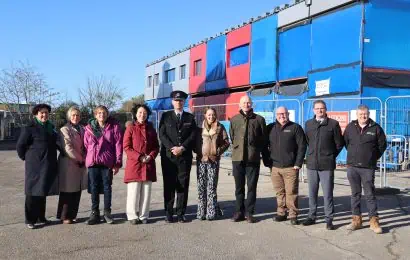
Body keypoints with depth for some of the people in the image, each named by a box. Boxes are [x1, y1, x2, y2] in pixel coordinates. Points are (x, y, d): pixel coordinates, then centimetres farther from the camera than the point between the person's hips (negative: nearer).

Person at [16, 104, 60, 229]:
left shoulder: (50, 127, 13)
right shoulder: (29, 128, -9)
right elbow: (20, 146, -6)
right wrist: (26, 158, 2)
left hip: (48, 165, 7)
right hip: (35, 165, -7)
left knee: (43, 191, 13)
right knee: (33, 192, -2)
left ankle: (41, 217, 23)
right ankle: (30, 220, 6)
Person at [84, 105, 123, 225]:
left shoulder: (114, 126, 1)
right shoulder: (89, 128, 9)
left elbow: (118, 145, -2)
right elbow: (86, 145, 9)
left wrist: (117, 163, -6)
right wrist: (84, 160, 3)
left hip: (107, 162, -2)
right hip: (92, 161, 2)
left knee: (107, 187, 7)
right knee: (94, 188, 7)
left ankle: (107, 212, 18)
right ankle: (94, 213, 17)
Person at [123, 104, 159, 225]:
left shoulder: (151, 129, 12)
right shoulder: (130, 128, 1)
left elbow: (156, 146, 13)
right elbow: (126, 147, -5)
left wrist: (151, 156, -7)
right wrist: (139, 157, -14)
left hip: (148, 165, 4)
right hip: (134, 165, -3)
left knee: (146, 192, 6)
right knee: (134, 192, -2)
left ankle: (143, 216, 15)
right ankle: (133, 216, 9)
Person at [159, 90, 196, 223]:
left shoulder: (190, 117, 12)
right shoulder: (166, 116, 10)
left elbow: (193, 136, 3)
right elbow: (162, 134, 1)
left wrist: (182, 148, -10)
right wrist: (172, 148, -12)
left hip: (185, 156, 1)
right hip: (168, 156, -1)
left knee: (183, 186, 2)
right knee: (169, 185, 2)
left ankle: (181, 213, 8)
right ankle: (168, 213, 8)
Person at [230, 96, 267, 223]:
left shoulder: (259, 119, 4)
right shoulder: (234, 120, 10)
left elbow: (264, 139, 7)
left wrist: (256, 150, 5)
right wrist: (237, 149, 10)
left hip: (253, 158, -2)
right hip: (237, 158, 2)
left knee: (252, 186, 3)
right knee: (239, 187, 7)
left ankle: (249, 212, 12)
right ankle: (239, 212, 16)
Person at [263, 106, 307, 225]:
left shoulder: (295, 128, 2)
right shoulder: (270, 128, 11)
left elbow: (302, 146, -3)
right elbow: (265, 146, 13)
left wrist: (298, 163, -9)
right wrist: (267, 162, 3)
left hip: (291, 167, -3)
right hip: (275, 167, 3)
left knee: (291, 192, -2)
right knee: (279, 192, 9)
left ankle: (293, 215, 6)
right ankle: (281, 213, 19)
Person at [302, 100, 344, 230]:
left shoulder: (333, 124, -2)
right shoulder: (308, 124, 9)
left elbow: (339, 144, 4)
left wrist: (331, 156, 8)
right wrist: (313, 154, 12)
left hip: (327, 165, -3)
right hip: (311, 163, 4)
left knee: (328, 194, 0)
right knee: (312, 193, 10)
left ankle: (329, 219, 9)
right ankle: (311, 216, 21)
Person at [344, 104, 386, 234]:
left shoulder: (376, 128, -1)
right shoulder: (350, 127, 5)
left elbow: (382, 145, 8)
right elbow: (345, 142, 17)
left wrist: (374, 158, 9)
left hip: (368, 167, -2)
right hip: (352, 166, 3)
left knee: (370, 194, 0)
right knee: (355, 194, 8)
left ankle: (374, 221, 7)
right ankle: (356, 220, 16)